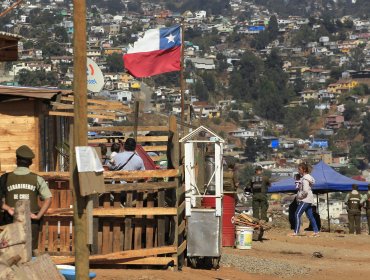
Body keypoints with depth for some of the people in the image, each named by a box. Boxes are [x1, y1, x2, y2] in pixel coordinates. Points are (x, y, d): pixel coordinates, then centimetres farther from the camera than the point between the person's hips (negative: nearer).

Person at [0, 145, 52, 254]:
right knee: (32, 250, 9)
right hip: (31, 222, 0)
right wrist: (38, 216, -9)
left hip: (11, 223, 0)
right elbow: (48, 199, -9)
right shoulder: (37, 179, -2)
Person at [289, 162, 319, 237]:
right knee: (310, 216, 12)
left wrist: (299, 196, -12)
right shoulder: (308, 177, 14)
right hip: (309, 200, 10)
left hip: (305, 200, -10)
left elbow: (305, 191, -24)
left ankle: (296, 232, -11)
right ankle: (316, 231, 14)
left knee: (297, 214, -10)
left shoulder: (305, 179, -17)